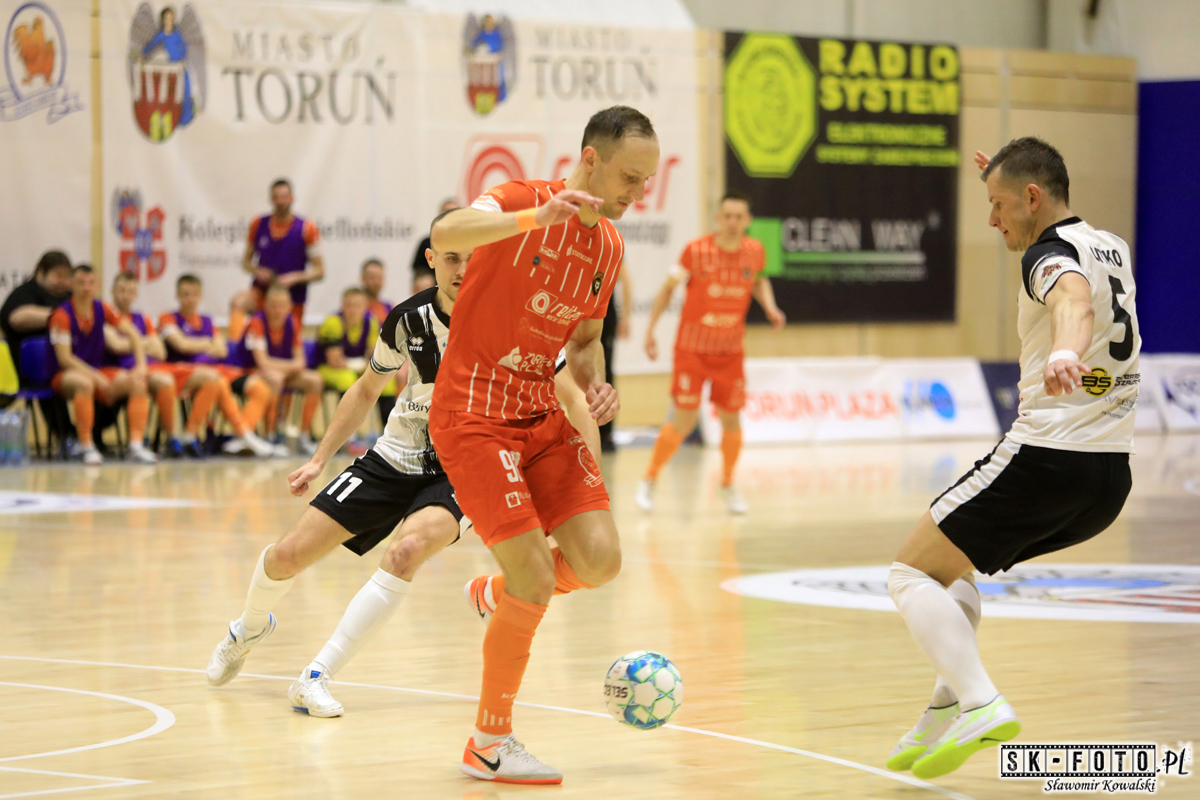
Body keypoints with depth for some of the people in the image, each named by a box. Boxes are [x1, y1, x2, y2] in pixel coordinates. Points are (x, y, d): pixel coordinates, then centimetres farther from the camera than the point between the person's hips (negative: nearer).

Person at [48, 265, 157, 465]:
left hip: (98, 371, 5)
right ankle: (86, 446, -31)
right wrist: (96, 377, -23)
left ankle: (136, 444, -24)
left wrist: (141, 365, -10)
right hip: (66, 374, -5)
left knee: (138, 383, -19)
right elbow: (64, 358, -16)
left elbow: (132, 334, 5)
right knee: (84, 383, -41)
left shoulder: (102, 309, 4)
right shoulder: (62, 315, -12)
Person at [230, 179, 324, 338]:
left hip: (292, 296, 0)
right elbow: (246, 261, 13)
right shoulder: (259, 225, 2)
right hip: (262, 290, 0)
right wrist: (257, 271, -10)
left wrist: (295, 278, -19)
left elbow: (319, 272, -3)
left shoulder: (306, 229, -5)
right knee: (238, 302, -31)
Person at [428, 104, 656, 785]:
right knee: (535, 580, -13)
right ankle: (490, 744, 5)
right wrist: (538, 216, -48)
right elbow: (445, 235, -33)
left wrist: (596, 387, 0)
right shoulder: (524, 202, -12)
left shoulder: (610, 245, 9)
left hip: (544, 414, 7)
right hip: (475, 414, -7)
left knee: (600, 561, -9)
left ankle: (495, 594, 23)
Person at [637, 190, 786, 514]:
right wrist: (650, 330, -4)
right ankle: (649, 481, 11)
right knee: (684, 421, -7)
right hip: (692, 350, -3)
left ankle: (728, 485, 26)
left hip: (730, 353, 3)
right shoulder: (696, 250, -15)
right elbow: (668, 287, -3)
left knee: (731, 419, 5)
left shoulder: (755, 251, -4)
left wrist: (771, 308, 0)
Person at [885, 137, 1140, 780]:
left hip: (1047, 457, -9)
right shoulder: (1113, 249, 17)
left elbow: (1075, 299, -36)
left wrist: (1064, 352, -57)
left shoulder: (1051, 251, -10)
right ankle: (948, 712, 13)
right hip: (1111, 475, 9)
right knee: (955, 566, 25)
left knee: (912, 575, -1)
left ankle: (981, 704, -19)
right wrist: (1012, 180, 41)